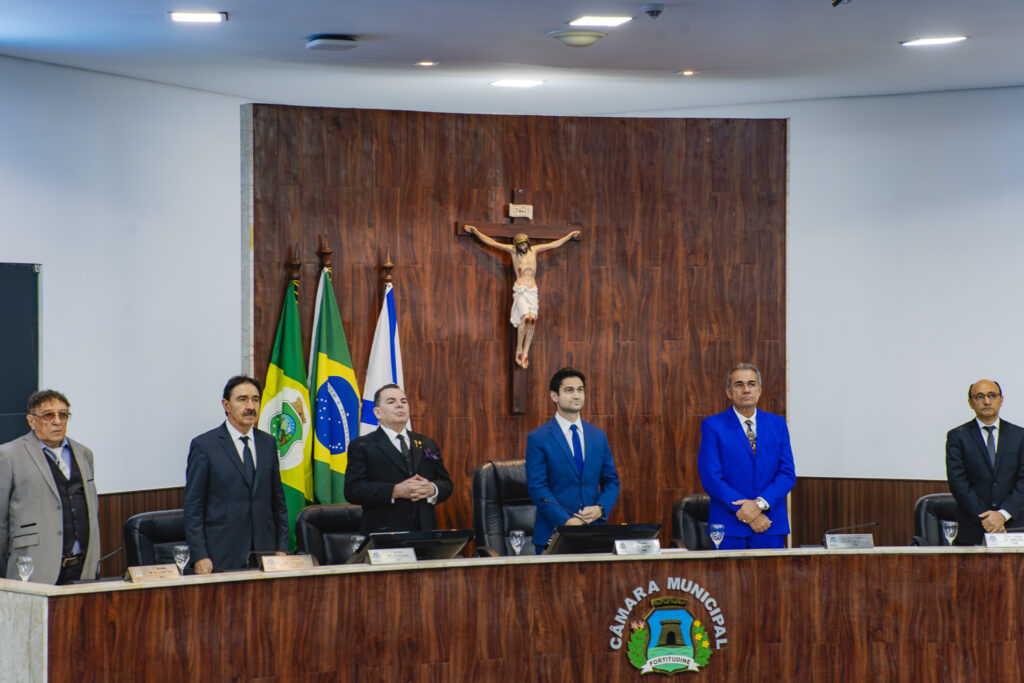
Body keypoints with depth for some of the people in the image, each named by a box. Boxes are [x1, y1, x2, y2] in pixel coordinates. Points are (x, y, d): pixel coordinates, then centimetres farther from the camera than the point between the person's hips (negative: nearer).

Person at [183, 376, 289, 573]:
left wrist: (281, 549, 9)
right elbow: (193, 507, -3)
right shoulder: (204, 445, -2)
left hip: (265, 553, 4)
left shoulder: (268, 443, 12)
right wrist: (200, 557, -9)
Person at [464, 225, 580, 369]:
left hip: (533, 290, 4)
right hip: (520, 289, -4)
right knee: (525, 317, -20)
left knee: (532, 318, -9)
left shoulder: (534, 250, 13)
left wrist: (570, 236, 30)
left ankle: (525, 353, -4)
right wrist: (475, 232, -2)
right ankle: (519, 350, -10)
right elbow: (491, 242, 3)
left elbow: (555, 244, 24)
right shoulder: (513, 250, 4)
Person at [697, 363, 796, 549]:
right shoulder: (712, 426, 1)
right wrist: (746, 514, -12)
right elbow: (711, 479, -6)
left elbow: (788, 473, 5)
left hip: (770, 528, 2)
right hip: (729, 528, -2)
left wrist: (760, 504, -12)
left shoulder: (777, 424, 11)